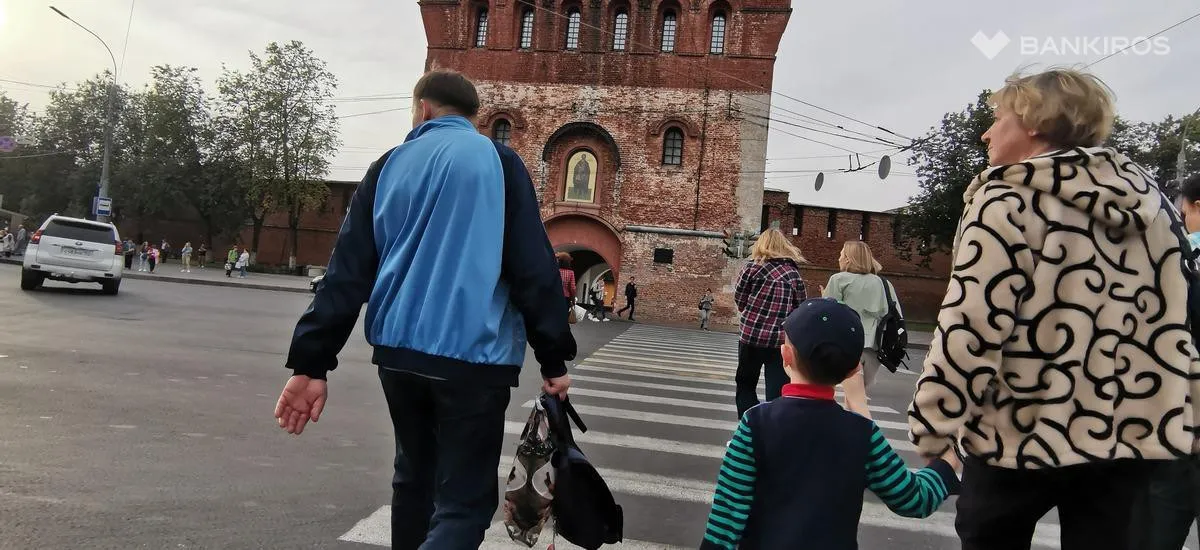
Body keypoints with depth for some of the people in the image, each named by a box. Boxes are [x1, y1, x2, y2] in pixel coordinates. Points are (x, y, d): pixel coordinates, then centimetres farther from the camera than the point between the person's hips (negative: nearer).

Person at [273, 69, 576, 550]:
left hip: (398, 351, 5)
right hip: (474, 354, -4)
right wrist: (553, 358, -3)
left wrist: (311, 362, 5)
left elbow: (348, 270, 5)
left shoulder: (390, 166, 10)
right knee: (463, 501, 0)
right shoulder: (497, 161, 1)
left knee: (414, 478, 22)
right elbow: (534, 266, -7)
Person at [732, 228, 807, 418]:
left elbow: (740, 301, 3)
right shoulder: (794, 273, 5)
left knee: (745, 385, 15)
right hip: (782, 339, 1)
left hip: (752, 335, -1)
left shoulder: (754, 266, -2)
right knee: (777, 391, 4)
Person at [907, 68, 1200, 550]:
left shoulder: (1009, 200, -12)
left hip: (1023, 434, -6)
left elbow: (970, 326, -18)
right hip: (1131, 434, 6)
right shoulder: (1150, 202, 10)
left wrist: (932, 425, -11)